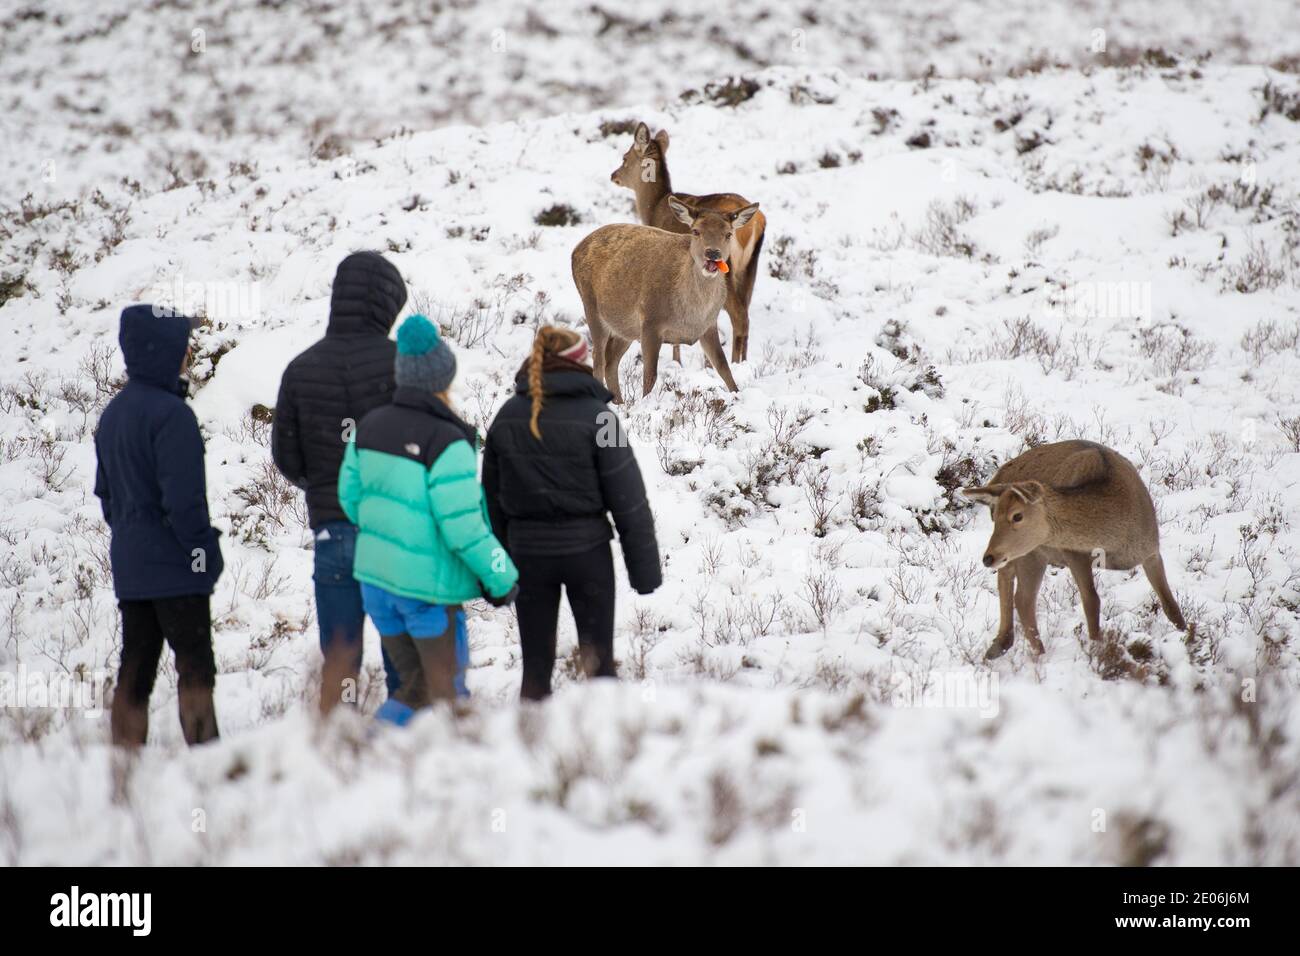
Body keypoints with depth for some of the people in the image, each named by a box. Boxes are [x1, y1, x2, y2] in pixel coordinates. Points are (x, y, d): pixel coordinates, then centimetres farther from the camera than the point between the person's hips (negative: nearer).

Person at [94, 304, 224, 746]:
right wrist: (205, 549, -11)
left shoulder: (112, 413, 10)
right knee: (195, 668, -2)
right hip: (175, 568, -8)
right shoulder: (170, 414, -18)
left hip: (128, 564, 8)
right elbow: (183, 498, -20)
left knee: (135, 669, 10)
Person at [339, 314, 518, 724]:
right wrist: (501, 578, -7)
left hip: (376, 576, 6)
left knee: (414, 686, 18)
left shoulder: (369, 427, 0)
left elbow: (350, 496, 10)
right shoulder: (447, 444, -20)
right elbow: (462, 526, -20)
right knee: (446, 690, 11)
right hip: (428, 583, -6)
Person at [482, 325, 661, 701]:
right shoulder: (595, 416, -10)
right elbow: (628, 500, -9)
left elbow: (492, 498, 8)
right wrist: (645, 568, -3)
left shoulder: (507, 417, 2)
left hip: (527, 549, 3)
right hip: (585, 548, -3)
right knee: (598, 659, 5)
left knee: (535, 663, 9)